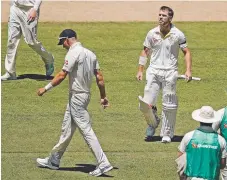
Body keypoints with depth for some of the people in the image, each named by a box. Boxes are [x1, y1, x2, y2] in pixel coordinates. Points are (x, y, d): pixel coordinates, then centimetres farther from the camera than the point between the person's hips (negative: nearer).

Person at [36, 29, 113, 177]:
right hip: (85, 95, 9)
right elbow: (99, 77, 9)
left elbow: (62, 76, -18)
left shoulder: (73, 53, -15)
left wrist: (46, 89, -9)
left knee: (86, 130, -9)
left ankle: (103, 163, -13)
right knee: (67, 129, 17)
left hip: (77, 97, -9)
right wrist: (103, 97, 13)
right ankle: (54, 160, 28)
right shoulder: (90, 53, 10)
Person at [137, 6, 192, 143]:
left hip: (170, 72, -2)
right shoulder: (152, 34, 3)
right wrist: (140, 70, 9)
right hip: (154, 71, 2)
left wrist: (188, 70, -10)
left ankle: (167, 134, 15)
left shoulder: (178, 35, -4)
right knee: (146, 104, -6)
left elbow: (186, 52, 2)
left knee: (169, 106, 1)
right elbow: (145, 52, 13)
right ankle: (153, 122, 24)